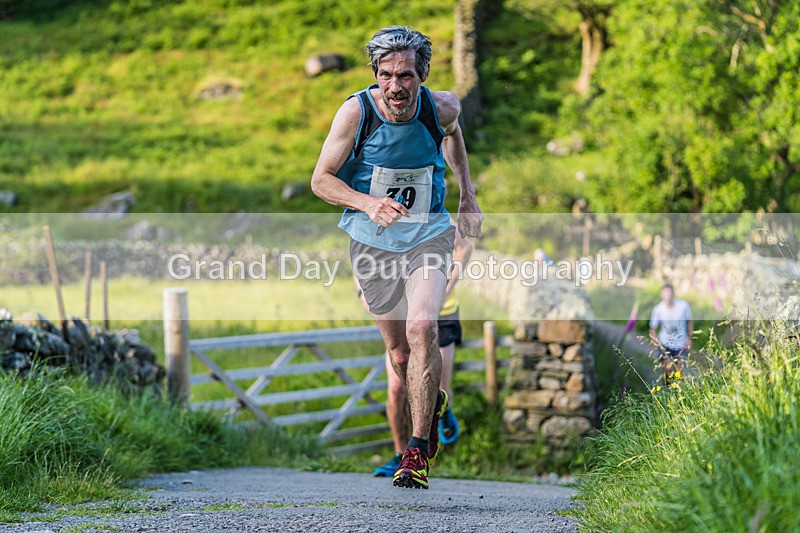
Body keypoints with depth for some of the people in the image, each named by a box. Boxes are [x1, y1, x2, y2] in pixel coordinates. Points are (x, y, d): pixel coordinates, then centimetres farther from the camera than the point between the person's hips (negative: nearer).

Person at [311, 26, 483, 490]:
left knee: (422, 329, -24)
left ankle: (419, 450, -15)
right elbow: (321, 180, -10)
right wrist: (368, 203, -27)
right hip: (372, 239, 1)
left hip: (429, 234, -1)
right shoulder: (356, 111, -17)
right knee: (399, 350, 8)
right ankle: (434, 404, 42)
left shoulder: (442, 107, -12)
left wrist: (468, 197, 16)